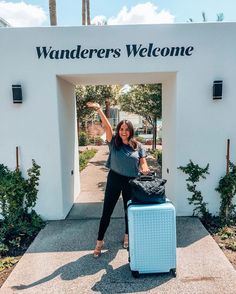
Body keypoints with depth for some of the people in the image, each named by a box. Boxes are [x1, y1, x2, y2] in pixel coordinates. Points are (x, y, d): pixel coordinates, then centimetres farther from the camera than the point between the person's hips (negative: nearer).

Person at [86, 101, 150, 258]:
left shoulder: (138, 146, 0)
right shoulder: (114, 142, -3)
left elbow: (143, 163, 2)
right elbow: (107, 126, -15)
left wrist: (145, 169, -23)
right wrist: (99, 109, -27)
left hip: (131, 181, 1)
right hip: (114, 179, -1)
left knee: (129, 210, 16)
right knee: (107, 211, 3)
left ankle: (127, 236, 39)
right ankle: (100, 241, 19)